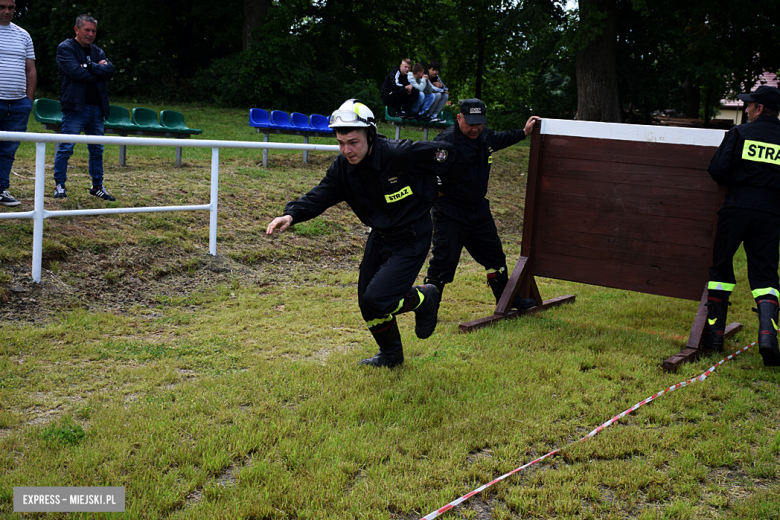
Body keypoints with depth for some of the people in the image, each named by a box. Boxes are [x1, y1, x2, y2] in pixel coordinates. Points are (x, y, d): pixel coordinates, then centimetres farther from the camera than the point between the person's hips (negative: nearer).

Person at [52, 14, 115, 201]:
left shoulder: (98, 52, 17)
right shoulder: (65, 48, -1)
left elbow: (109, 71, -1)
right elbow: (75, 71, -16)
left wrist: (89, 66, -11)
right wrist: (97, 70, -5)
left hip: (97, 107, 6)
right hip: (75, 107, -6)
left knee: (97, 149, 11)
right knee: (66, 148, -5)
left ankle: (97, 186, 19)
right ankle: (59, 185, 5)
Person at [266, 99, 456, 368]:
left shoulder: (400, 154, -26)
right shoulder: (342, 167, -8)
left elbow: (444, 154, -12)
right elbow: (319, 196, -13)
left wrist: (430, 193, 5)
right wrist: (292, 214, -33)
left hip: (411, 241, -7)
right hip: (379, 238, 7)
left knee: (376, 300, -18)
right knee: (367, 303, 14)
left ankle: (423, 298, 13)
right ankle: (391, 355, 39)